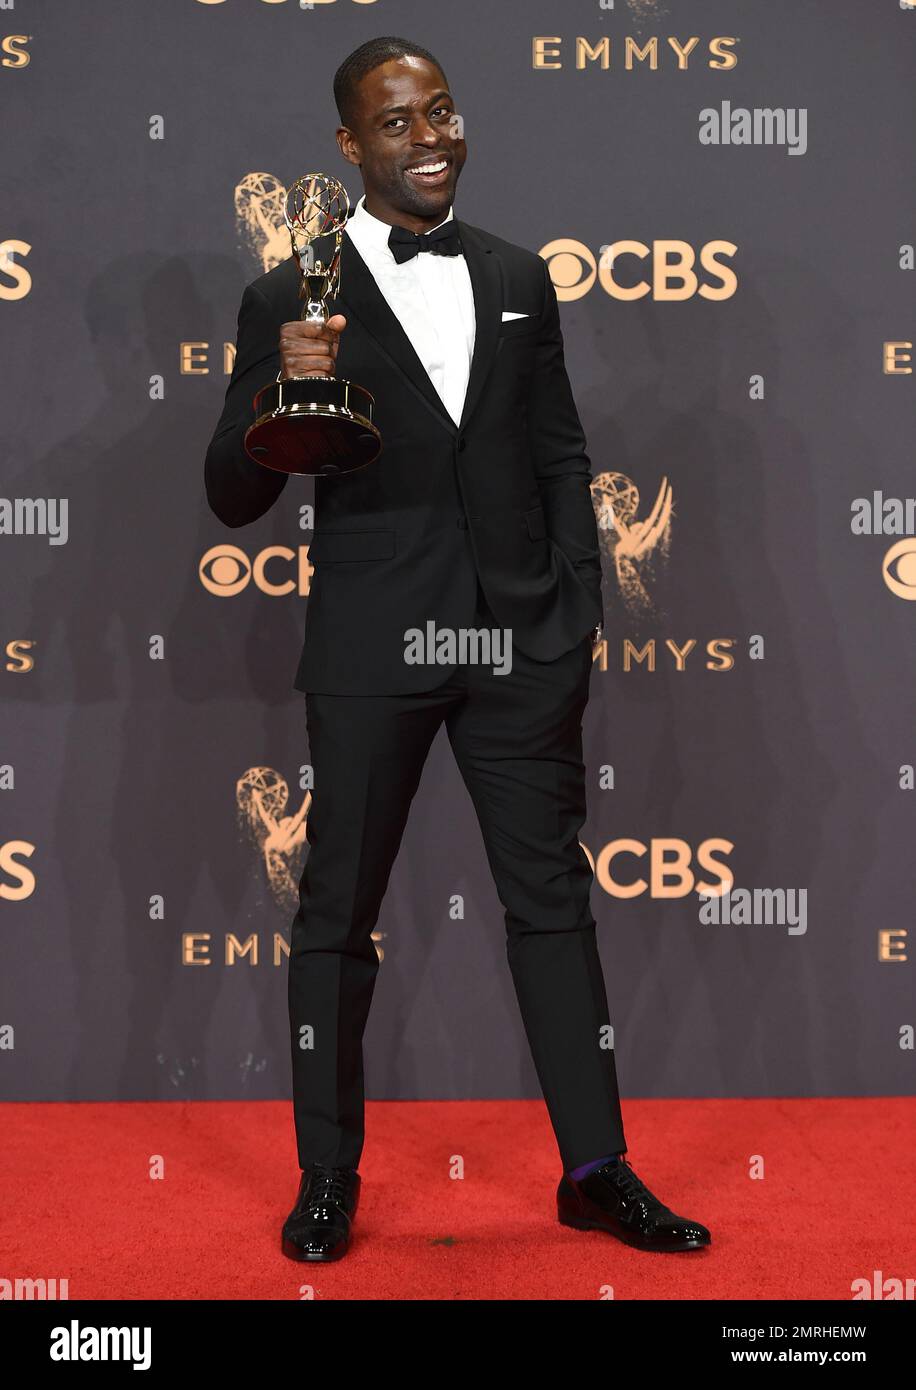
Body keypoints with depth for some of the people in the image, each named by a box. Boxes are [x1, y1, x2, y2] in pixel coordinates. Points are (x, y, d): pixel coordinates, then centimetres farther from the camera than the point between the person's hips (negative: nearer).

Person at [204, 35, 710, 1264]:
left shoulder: (519, 278, 11)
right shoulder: (292, 299, -1)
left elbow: (561, 457, 14)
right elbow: (232, 498, -3)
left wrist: (581, 610, 7)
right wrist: (282, 392, -21)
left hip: (522, 642, 3)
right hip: (371, 650, -3)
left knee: (553, 897, 8)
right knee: (339, 915, 7)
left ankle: (596, 1168, 20)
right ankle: (328, 1180, 23)